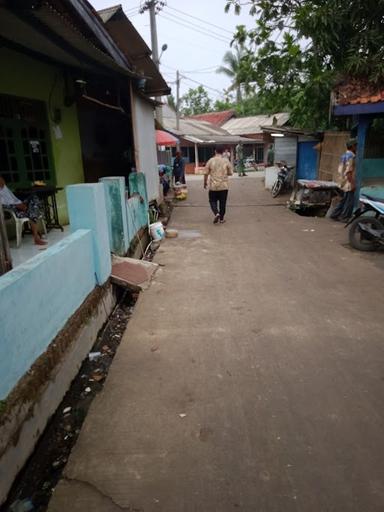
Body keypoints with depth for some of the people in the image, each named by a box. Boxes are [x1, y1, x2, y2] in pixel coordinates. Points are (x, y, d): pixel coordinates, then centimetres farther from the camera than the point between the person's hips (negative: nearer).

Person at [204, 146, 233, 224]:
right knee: (222, 202, 10)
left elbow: (206, 173, -2)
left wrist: (205, 183, 12)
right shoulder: (226, 161, -2)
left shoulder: (211, 161, -4)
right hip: (224, 186, 1)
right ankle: (221, 218, 15)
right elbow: (231, 173, 4)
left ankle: (216, 213, -13)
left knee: (212, 201, 11)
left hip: (213, 186, -1)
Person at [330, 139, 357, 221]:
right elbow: (349, 172, -21)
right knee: (349, 201, 0)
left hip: (343, 183, 9)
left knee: (344, 200, 17)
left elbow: (340, 170, 15)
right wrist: (352, 184, -17)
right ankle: (344, 217, 6)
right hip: (348, 184, -9)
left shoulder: (343, 155, 12)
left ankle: (335, 215, 18)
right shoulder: (351, 156, -16)